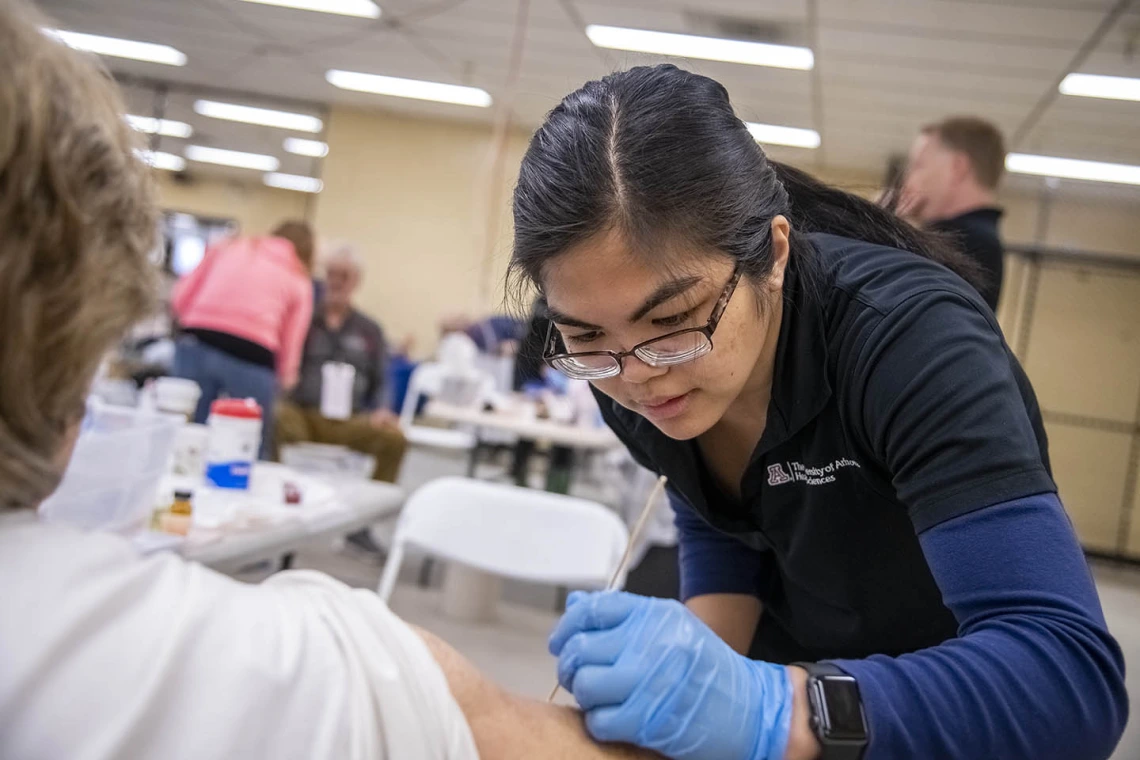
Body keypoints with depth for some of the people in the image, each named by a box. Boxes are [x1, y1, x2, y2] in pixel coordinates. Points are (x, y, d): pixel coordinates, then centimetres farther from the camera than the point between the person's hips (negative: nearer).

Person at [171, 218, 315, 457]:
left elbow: (180, 298, 19)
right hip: (251, 359, -2)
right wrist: (284, 379, 25)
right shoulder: (300, 280, 19)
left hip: (196, 348, 2)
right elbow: (290, 343, 11)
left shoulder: (227, 246, 24)